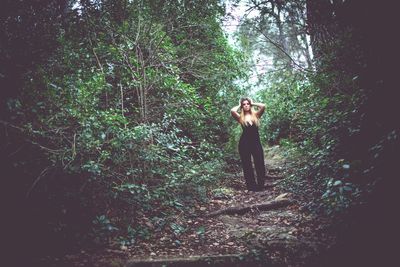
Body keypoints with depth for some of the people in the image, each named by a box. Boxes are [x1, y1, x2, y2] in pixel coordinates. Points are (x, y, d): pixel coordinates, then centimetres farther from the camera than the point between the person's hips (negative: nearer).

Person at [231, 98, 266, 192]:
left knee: (260, 164, -1)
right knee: (247, 166, 4)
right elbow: (232, 111, -17)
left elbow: (263, 106, -9)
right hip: (244, 143, -1)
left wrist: (253, 103, 5)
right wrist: (239, 106, 2)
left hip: (256, 142, 1)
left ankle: (261, 185, 10)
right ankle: (251, 186, 13)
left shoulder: (256, 114, 6)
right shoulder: (240, 117, 1)